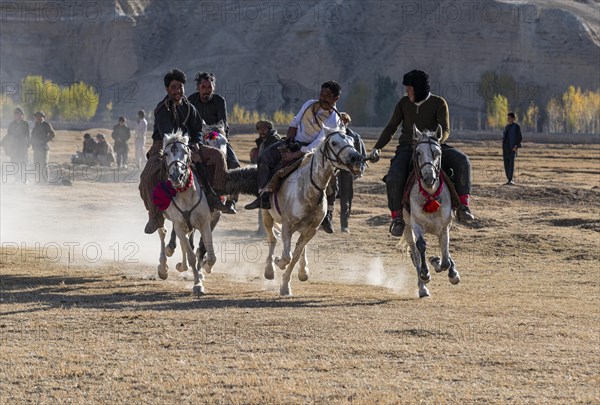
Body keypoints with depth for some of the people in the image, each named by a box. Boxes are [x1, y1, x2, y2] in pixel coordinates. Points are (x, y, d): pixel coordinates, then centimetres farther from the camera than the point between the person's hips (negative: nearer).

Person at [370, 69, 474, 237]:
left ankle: (463, 206, -25)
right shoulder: (404, 103, 5)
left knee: (462, 161, -27)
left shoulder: (439, 103, -2)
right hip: (407, 148, 1)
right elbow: (391, 128, 13)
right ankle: (397, 217, -11)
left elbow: (445, 130, -10)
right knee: (393, 178, -29)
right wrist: (377, 148, 4)